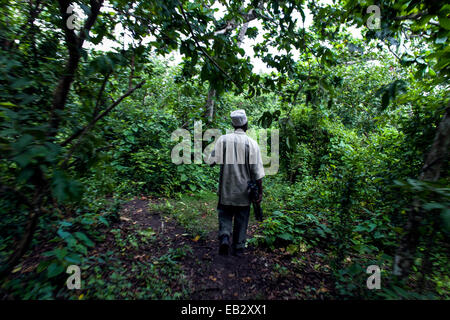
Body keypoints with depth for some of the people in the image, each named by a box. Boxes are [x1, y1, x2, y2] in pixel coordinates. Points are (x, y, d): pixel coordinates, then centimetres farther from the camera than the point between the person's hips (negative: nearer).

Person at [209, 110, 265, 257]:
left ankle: (224, 238, -3)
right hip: (244, 190, 0)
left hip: (226, 189, 1)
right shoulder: (252, 143, -8)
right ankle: (238, 248, 25)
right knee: (241, 218, 15)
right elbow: (257, 171, -8)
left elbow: (212, 161, -3)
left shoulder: (222, 139, -5)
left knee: (225, 215, 17)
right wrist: (260, 192, 0)